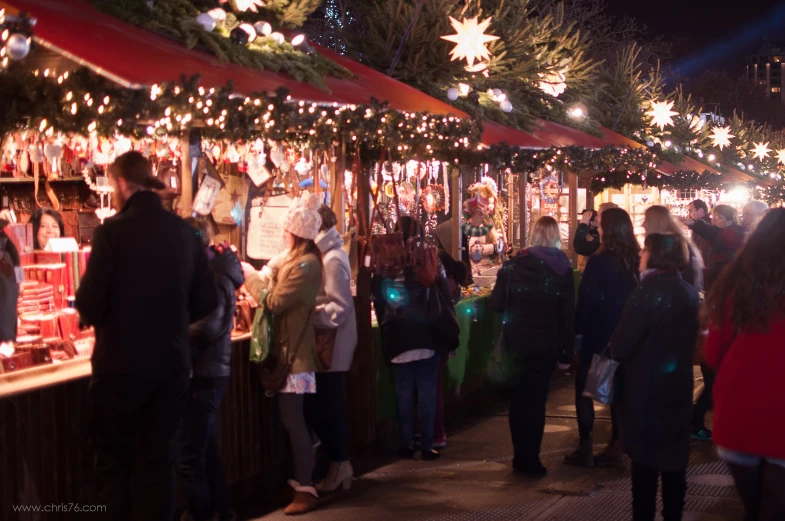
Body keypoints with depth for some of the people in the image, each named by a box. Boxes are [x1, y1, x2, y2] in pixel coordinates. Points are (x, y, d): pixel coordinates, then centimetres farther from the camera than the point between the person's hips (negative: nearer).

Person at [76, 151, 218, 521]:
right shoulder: (185, 232, 2)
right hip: (172, 363, 4)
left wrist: (94, 317, 6)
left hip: (120, 365, -4)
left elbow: (89, 303, -16)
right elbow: (206, 301, 5)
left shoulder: (113, 231, -13)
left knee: (114, 464, 7)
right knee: (161, 460, 14)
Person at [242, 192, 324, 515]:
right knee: (291, 419, 14)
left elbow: (274, 302, -17)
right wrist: (254, 276, 8)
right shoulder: (298, 259, 12)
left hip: (294, 352, -10)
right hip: (288, 348, 10)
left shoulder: (306, 265, -18)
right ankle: (301, 480, 23)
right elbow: (280, 295, 12)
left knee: (292, 420, -8)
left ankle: (306, 490, -4)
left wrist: (250, 276, -5)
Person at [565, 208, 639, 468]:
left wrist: (576, 330, -5)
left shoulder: (599, 262, -18)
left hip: (598, 336, -5)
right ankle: (616, 448, 16)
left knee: (584, 390, 6)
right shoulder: (637, 260, -2)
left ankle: (585, 449, 5)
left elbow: (585, 301, -16)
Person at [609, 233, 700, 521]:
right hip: (678, 386, 7)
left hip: (645, 389, -6)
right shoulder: (690, 293, 3)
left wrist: (612, 350, 2)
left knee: (645, 462, 1)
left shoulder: (648, 292, -19)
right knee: (674, 458, 13)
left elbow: (620, 346, -18)